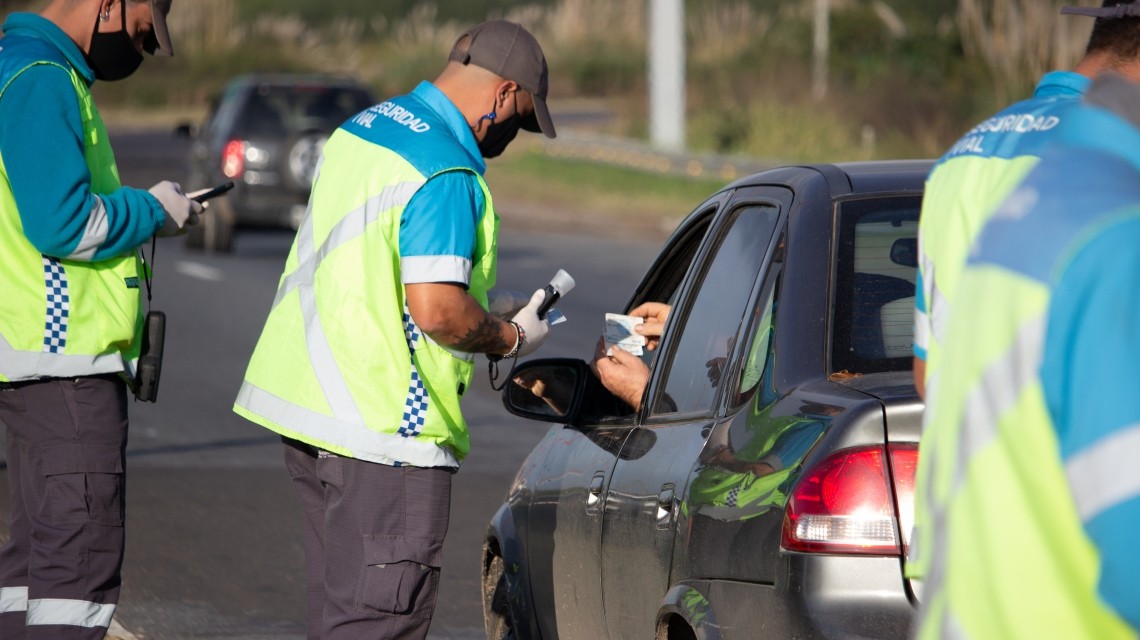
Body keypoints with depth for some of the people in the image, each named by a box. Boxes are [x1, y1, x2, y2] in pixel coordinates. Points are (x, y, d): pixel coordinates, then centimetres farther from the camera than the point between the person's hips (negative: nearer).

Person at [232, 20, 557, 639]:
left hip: (305, 401, 10)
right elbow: (437, 309, -24)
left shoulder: (363, 127, 13)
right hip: (385, 426, -10)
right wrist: (512, 337, -5)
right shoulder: (448, 174, -18)